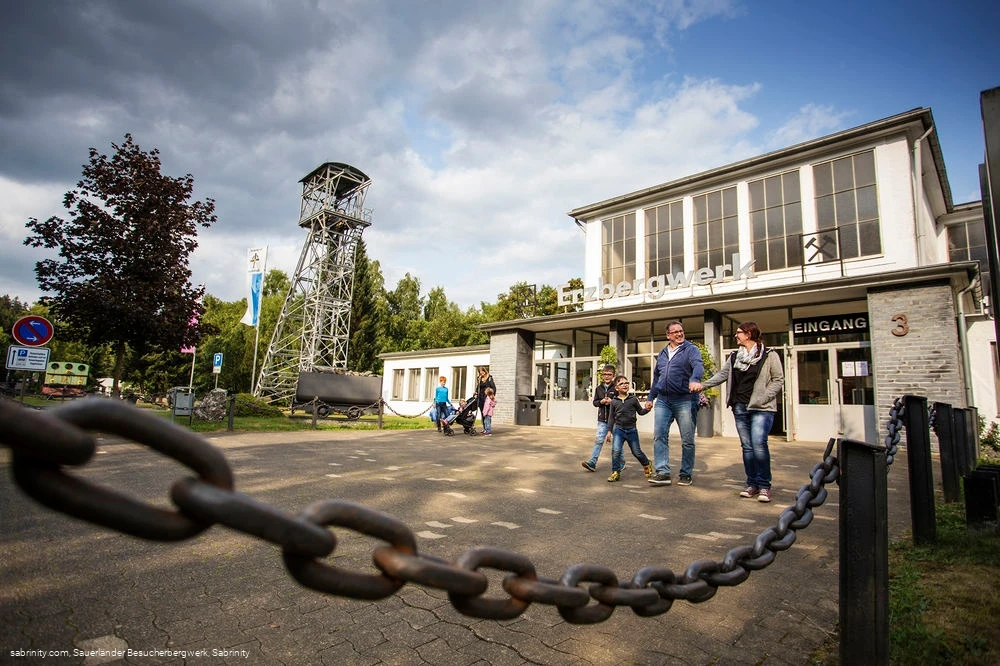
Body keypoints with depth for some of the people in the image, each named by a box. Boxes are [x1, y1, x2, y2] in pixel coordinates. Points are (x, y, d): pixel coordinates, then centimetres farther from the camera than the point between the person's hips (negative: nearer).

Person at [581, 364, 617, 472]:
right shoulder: (599, 388, 8)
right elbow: (595, 402, 11)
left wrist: (612, 402, -19)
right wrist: (601, 402, -9)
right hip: (602, 419, 3)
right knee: (598, 440, -3)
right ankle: (592, 462, -5)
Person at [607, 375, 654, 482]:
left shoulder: (633, 399, -2)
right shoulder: (614, 402, 0)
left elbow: (640, 411, 7)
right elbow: (612, 417, 7)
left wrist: (647, 409, -14)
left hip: (631, 430, 0)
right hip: (619, 429, 0)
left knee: (637, 452, 11)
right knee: (615, 450, -14)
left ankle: (647, 465, 40)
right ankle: (615, 472, -1)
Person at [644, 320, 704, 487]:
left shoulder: (690, 349, -1)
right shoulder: (662, 353, 16)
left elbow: (698, 365, -21)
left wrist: (694, 379, -41)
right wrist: (651, 397, 23)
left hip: (685, 400, -5)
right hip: (663, 400, 5)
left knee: (687, 440, 4)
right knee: (659, 436, -5)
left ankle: (686, 474, 16)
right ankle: (663, 472, -3)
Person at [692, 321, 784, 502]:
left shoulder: (769, 355, -1)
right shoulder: (735, 356, 14)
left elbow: (778, 380, -2)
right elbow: (722, 374, 13)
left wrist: (763, 398, -12)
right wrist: (703, 385, 1)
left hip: (761, 408, -5)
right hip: (740, 407, 5)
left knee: (759, 443, -15)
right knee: (747, 446, 7)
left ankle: (764, 485, -3)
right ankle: (752, 484, 15)